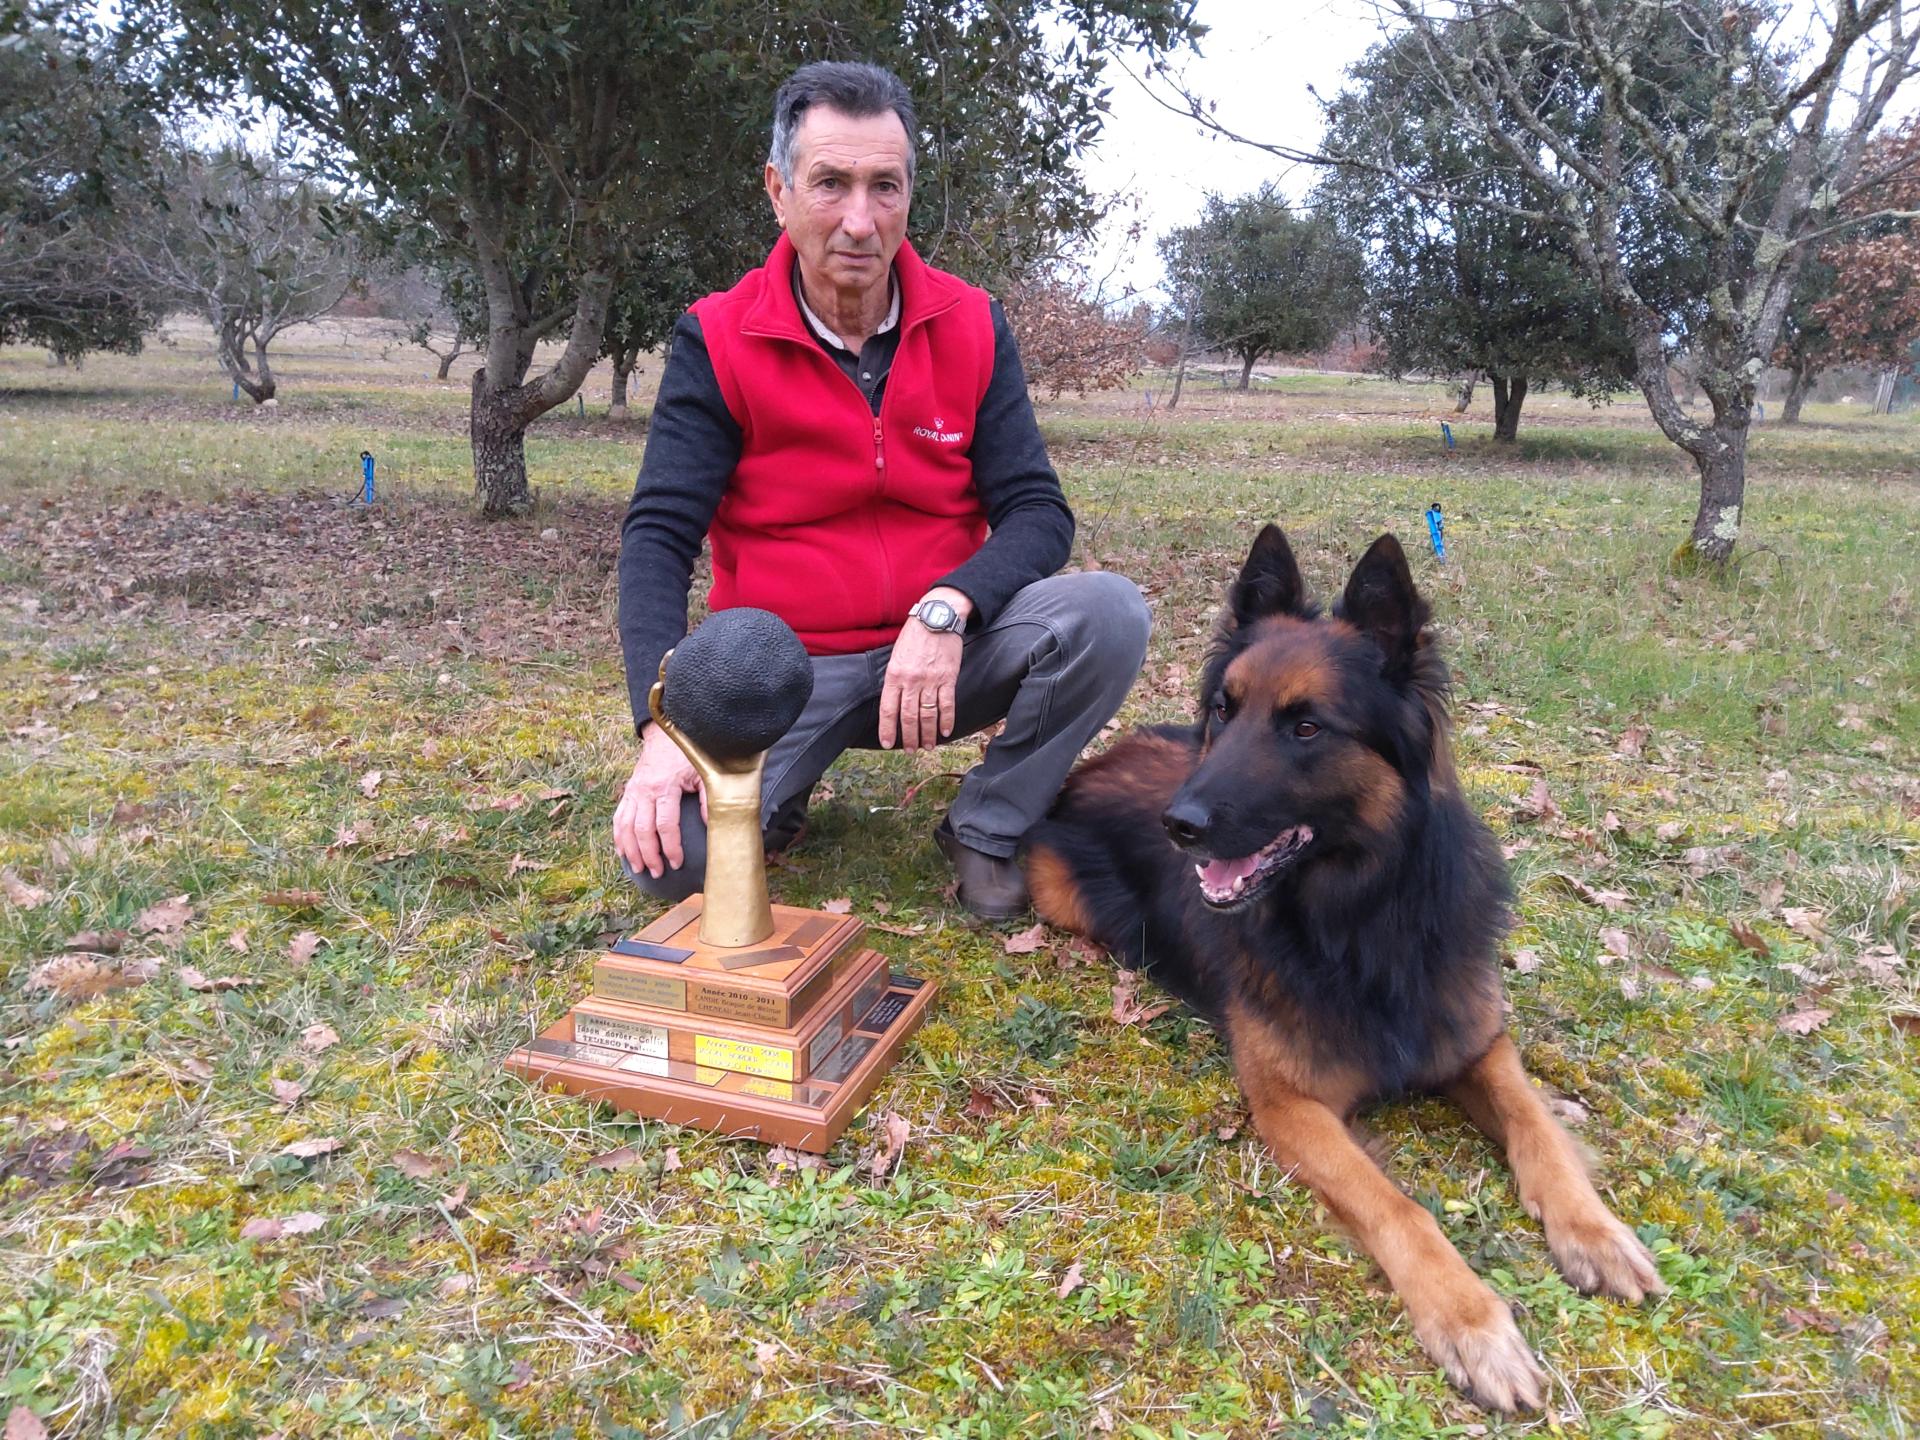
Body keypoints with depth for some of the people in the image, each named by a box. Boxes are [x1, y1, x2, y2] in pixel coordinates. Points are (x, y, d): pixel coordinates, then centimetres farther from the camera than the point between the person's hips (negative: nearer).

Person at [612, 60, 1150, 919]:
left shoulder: (971, 327, -2)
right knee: (669, 852, -26)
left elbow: (1038, 514, -6)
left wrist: (948, 610, -28)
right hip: (784, 666, -1)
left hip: (944, 651, 2)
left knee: (1108, 613, -26)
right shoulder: (718, 341, -7)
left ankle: (985, 830, -3)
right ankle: (783, 785, 11)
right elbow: (659, 535, -12)